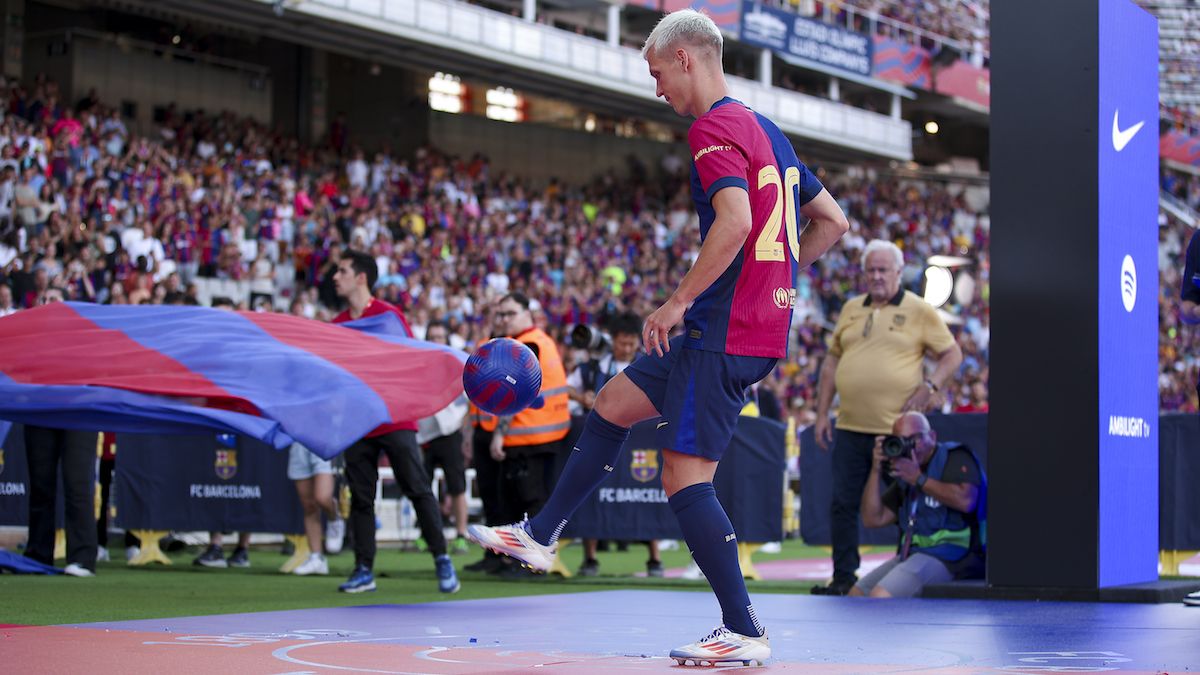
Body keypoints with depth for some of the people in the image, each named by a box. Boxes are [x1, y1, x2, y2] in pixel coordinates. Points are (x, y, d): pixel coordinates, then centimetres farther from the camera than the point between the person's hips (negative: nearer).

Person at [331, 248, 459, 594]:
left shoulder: (390, 315, -2)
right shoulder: (338, 324, 12)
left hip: (395, 420, -5)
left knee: (419, 490, -7)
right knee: (360, 497, 4)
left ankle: (442, 560, -2)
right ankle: (364, 570, 10)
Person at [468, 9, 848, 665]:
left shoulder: (714, 129, -12)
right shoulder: (766, 130, 17)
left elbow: (735, 222, -28)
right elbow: (832, 222, 21)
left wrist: (676, 303, -20)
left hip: (724, 332, -10)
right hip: (766, 323, 10)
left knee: (684, 477, -7)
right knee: (613, 402, 19)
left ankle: (743, 633, -4)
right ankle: (540, 536, 28)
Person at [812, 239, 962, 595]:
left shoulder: (919, 311, 1)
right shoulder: (851, 309, 14)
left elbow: (952, 353, 3)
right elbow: (832, 361, 18)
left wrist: (930, 385, -14)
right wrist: (822, 413, 12)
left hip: (898, 429, -4)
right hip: (851, 429, 4)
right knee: (843, 504, 4)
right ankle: (843, 577, 13)